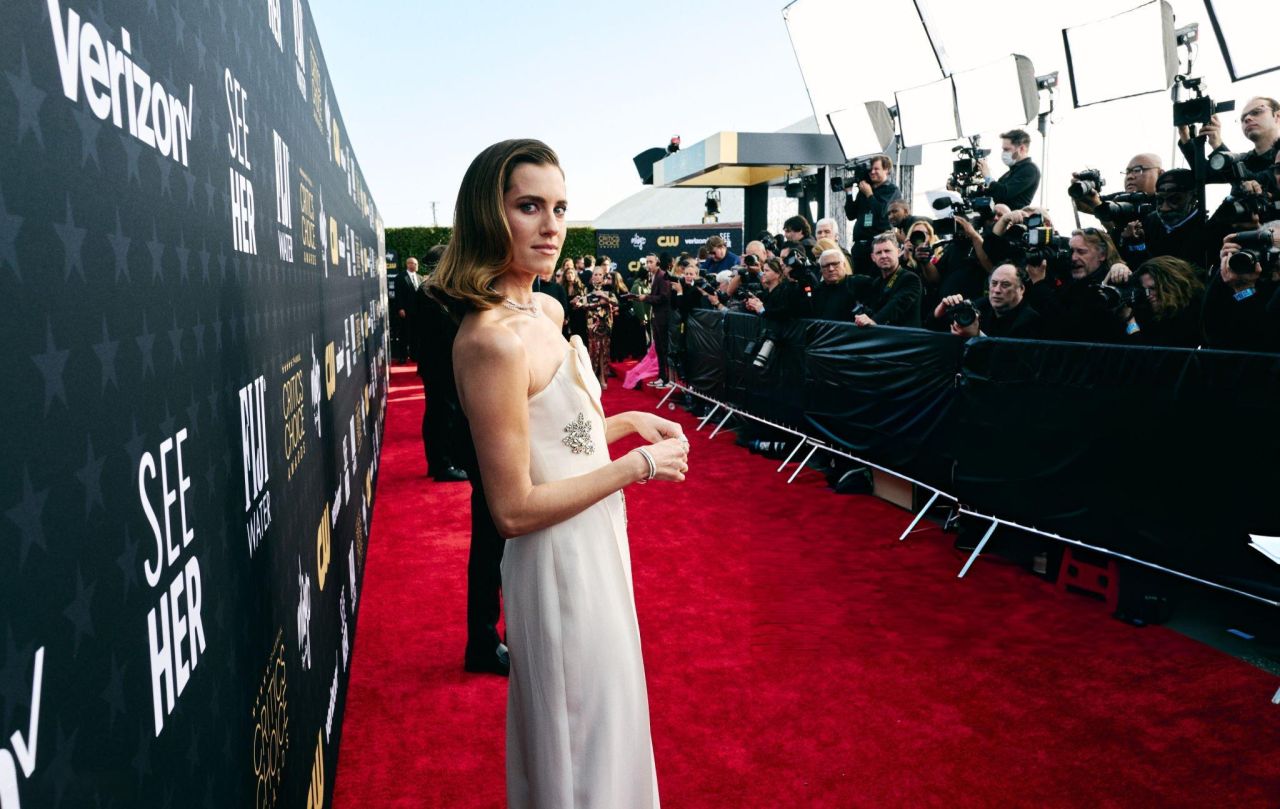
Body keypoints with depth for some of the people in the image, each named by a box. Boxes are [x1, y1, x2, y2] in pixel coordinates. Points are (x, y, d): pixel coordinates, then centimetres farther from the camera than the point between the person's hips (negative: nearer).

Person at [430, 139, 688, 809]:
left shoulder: (547, 311, 3)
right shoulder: (492, 338, -25)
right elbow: (513, 509, -25)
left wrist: (628, 422, 1)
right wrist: (639, 464, -18)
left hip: (595, 546, 9)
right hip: (558, 562, -9)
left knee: (602, 720, 27)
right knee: (582, 742, 12)